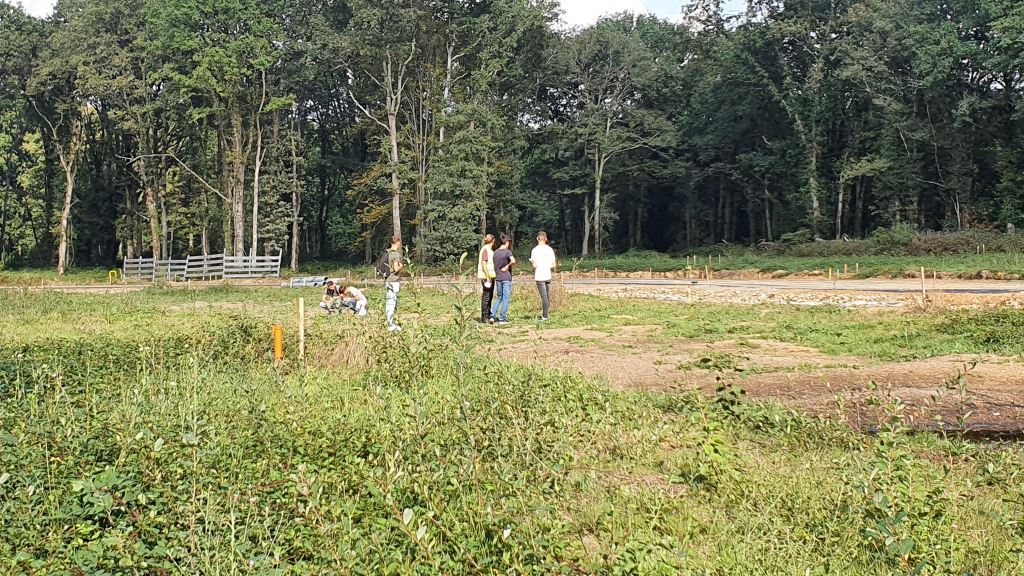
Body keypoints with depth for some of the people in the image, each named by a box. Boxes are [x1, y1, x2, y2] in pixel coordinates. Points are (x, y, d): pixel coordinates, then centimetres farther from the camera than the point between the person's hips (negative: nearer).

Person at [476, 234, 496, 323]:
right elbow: (483, 264, -20)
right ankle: (484, 318, -5)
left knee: (490, 296, 14)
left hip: (490, 276, 10)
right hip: (486, 276, -10)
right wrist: (488, 277, -22)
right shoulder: (485, 249, -14)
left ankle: (488, 316, 22)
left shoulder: (490, 250, 16)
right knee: (486, 297, -7)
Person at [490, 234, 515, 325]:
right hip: (506, 278, -6)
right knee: (506, 298, 1)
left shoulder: (496, 252, 9)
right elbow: (513, 261, -27)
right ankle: (502, 318, 1)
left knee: (499, 297, 17)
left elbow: (494, 264, 13)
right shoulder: (507, 252, -11)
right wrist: (508, 266, -11)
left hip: (498, 278, 6)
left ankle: (493, 315, 7)